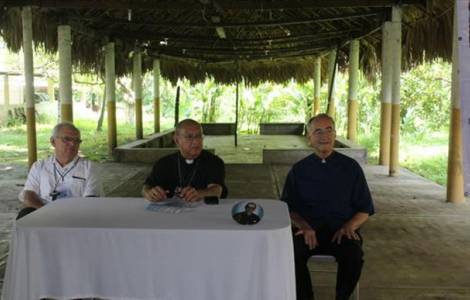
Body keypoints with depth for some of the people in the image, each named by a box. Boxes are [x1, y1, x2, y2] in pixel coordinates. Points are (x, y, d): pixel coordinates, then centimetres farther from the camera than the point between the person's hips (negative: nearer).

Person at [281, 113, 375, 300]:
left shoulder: (351, 167, 7)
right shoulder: (298, 170, 9)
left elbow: (365, 209, 10)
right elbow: (288, 208, 9)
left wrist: (349, 226, -10)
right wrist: (303, 225, -12)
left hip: (341, 231, 0)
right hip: (309, 231, 0)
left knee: (354, 255, -31)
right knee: (292, 253, -30)